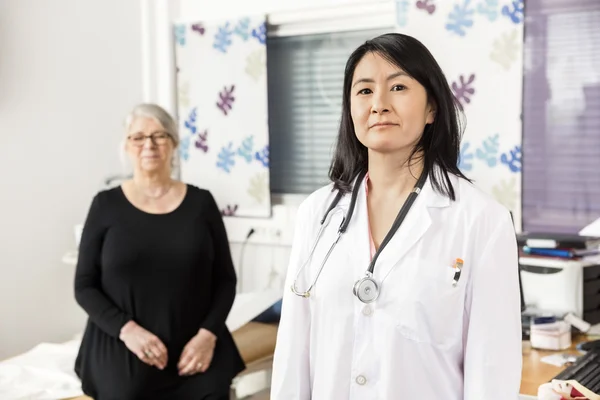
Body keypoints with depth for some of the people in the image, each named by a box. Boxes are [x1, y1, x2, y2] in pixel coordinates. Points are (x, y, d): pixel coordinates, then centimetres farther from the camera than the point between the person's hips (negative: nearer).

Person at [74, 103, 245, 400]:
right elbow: (84, 286, 0)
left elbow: (225, 280, 5)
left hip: (196, 354, 1)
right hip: (123, 357, -1)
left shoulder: (201, 202, 3)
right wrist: (126, 329, -15)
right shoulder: (107, 205, 0)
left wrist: (207, 333, -10)